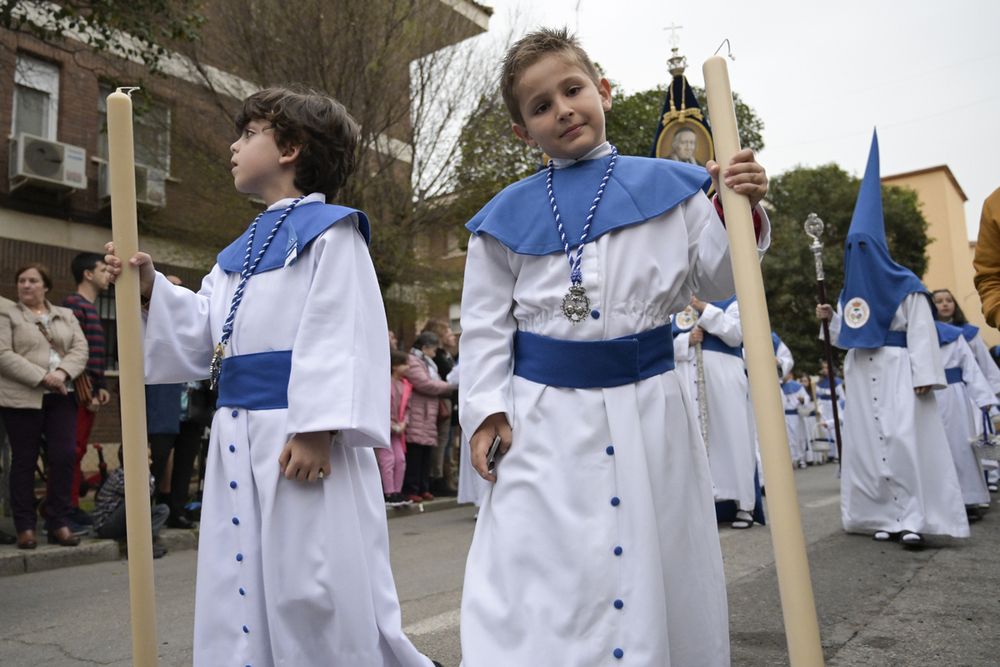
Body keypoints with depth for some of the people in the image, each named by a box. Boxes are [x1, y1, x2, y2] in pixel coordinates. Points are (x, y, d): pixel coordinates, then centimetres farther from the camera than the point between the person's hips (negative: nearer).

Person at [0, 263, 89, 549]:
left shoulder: (66, 316, 17)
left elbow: (80, 349, 6)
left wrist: (62, 372, -13)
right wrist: (41, 377, -16)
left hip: (61, 397, 3)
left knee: (65, 456, -3)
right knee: (24, 460, 3)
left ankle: (60, 524, 6)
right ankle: (25, 527, 12)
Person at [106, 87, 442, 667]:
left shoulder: (330, 231, -6)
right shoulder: (241, 250, 19)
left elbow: (342, 335, -15)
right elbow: (206, 336, 18)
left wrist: (318, 428, -23)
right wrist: (152, 288, 7)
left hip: (303, 443, -8)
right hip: (239, 438, 8)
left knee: (319, 596, -2)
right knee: (241, 592, 15)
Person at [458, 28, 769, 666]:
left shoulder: (669, 185, 6)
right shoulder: (506, 215, 6)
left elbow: (716, 284, 8)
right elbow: (486, 321, 7)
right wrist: (484, 409, -1)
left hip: (650, 404, 1)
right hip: (542, 417, 0)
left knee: (666, 578, 12)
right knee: (531, 598, 2)